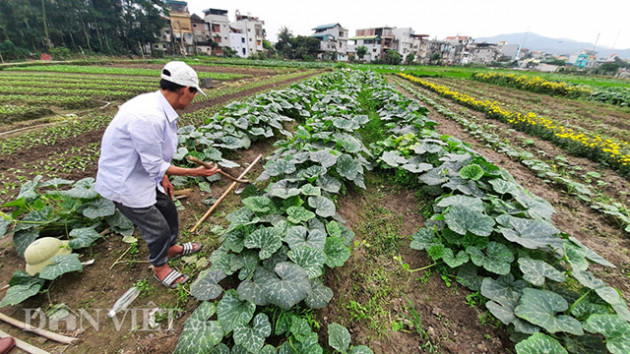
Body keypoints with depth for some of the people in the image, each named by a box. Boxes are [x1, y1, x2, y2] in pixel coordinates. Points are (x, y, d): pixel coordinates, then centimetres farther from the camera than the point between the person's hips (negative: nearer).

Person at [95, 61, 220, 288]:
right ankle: (160, 268, 36)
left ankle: (171, 248, 49)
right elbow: (155, 166, -25)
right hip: (124, 183, -9)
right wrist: (194, 172, -21)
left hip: (143, 174, 9)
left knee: (168, 210, 22)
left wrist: (164, 179, 12)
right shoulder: (149, 118, -33)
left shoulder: (157, 106, -3)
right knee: (157, 228, 7)